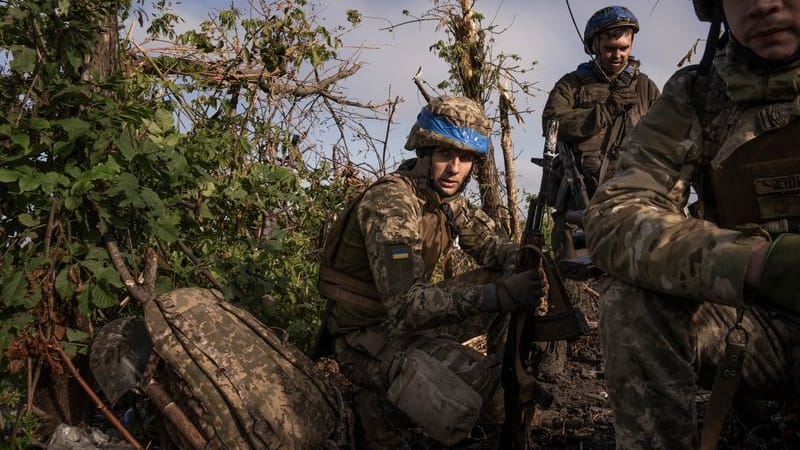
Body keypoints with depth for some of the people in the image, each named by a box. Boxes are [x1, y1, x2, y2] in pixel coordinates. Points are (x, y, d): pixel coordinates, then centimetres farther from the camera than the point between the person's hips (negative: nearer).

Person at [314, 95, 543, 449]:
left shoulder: (445, 195, 0)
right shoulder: (390, 202, -28)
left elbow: (490, 243, 4)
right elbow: (406, 305, -37)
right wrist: (497, 296, -46)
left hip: (410, 321, 8)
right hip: (367, 333, -8)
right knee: (458, 412, -28)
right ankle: (379, 408, -3)